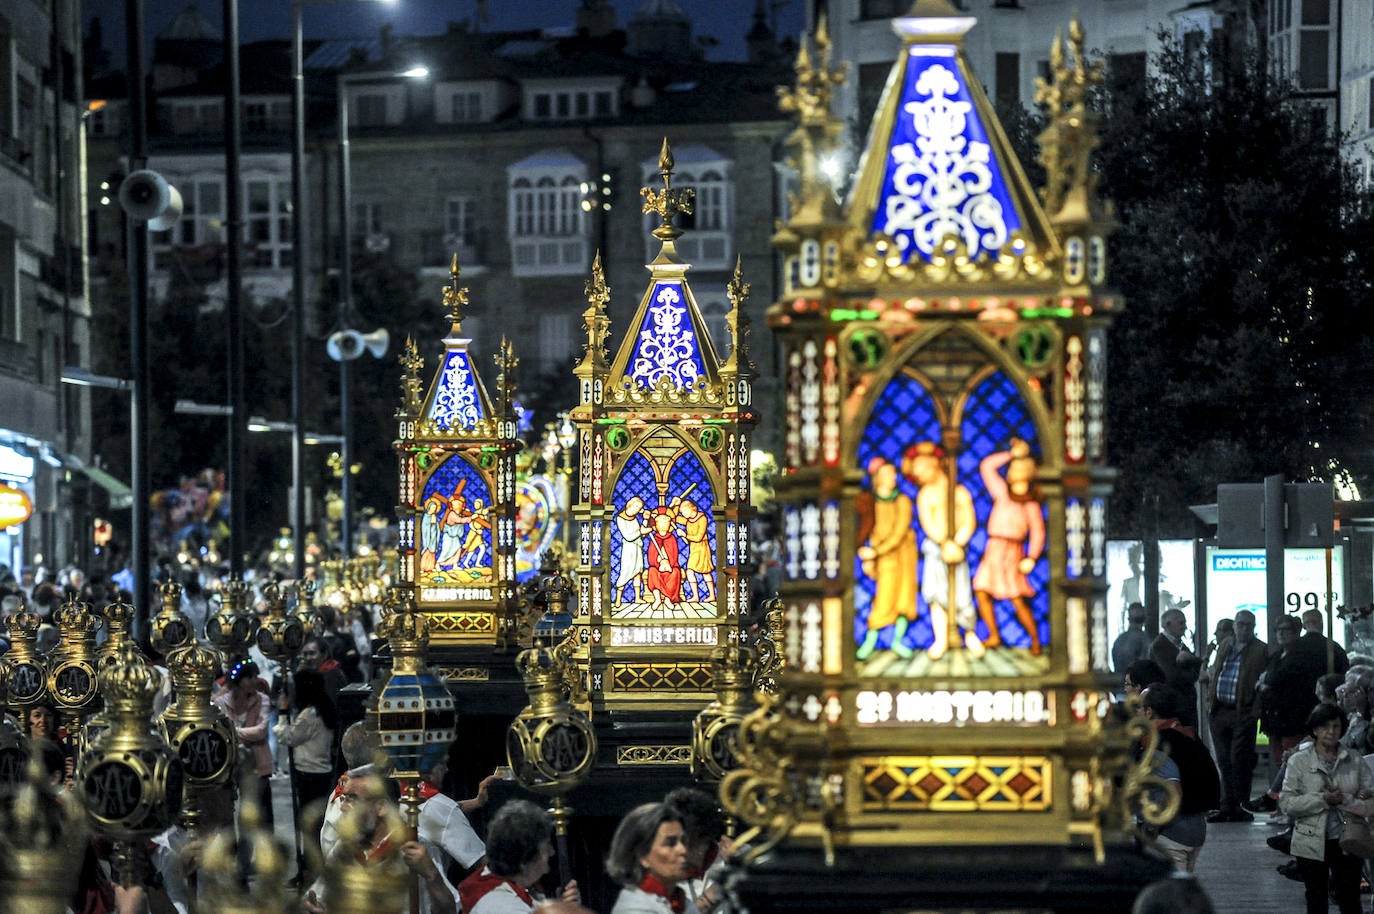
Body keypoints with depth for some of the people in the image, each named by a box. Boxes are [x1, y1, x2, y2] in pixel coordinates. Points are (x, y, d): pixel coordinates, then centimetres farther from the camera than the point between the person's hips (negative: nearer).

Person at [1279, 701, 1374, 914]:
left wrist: (1344, 800, -19)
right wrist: (1323, 799, -19)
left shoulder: (1354, 761, 2)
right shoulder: (1299, 761, -2)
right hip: (1312, 844, 0)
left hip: (1346, 842, 0)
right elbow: (1286, 803, -9)